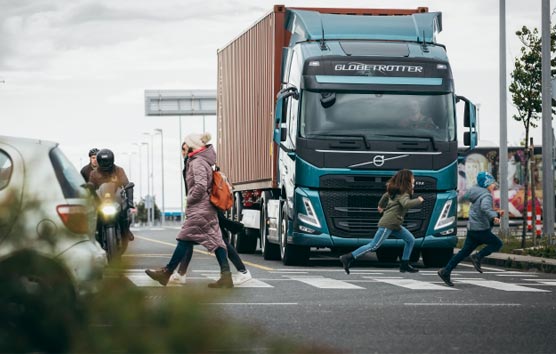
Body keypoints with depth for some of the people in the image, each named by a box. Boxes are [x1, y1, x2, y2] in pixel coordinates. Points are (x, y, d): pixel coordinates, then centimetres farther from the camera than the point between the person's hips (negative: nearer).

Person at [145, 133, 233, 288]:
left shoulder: (197, 163, -13)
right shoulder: (204, 162, 17)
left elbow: (200, 186, -24)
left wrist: (190, 200, -11)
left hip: (199, 210, -10)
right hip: (208, 209, 10)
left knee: (184, 240, -4)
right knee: (215, 241, 3)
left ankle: (167, 273, 2)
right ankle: (226, 276, -3)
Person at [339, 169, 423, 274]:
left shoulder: (395, 191, 14)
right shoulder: (403, 194, -14)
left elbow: (386, 195, 30)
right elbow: (406, 204, -34)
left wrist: (381, 205, 47)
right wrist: (418, 200, -19)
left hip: (395, 225, 10)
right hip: (388, 224, -10)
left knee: (410, 240, 11)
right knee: (373, 246, -11)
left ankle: (405, 265, 14)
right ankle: (348, 258, -12)